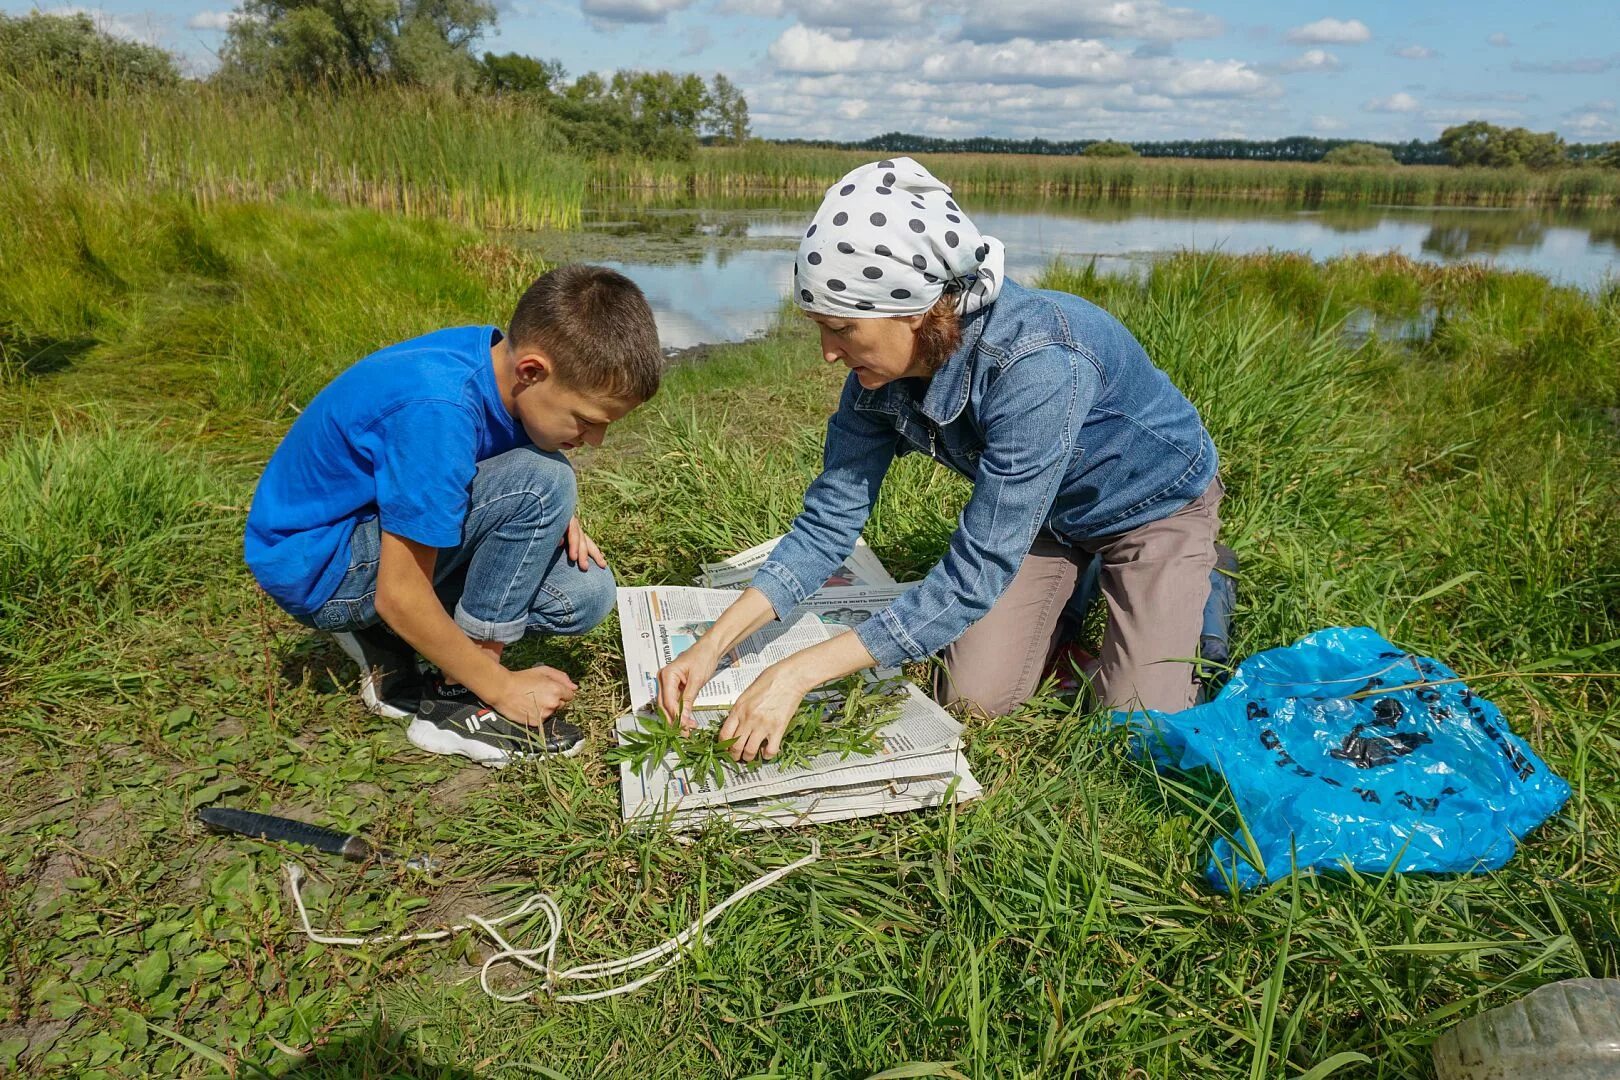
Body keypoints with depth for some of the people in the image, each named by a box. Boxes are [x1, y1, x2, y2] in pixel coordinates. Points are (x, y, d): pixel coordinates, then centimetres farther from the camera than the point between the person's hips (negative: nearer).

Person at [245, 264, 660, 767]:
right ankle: (459, 704, -14)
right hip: (314, 564, -8)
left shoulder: (504, 356, -9)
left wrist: (554, 520, -9)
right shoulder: (438, 412, -34)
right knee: (541, 480, -26)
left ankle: (387, 648, 7)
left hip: (394, 539, 8)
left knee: (586, 594, -5)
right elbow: (399, 594, -29)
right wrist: (502, 686, -18)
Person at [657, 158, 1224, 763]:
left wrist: (800, 673, -41)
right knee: (973, 698, -3)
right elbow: (829, 519, -15)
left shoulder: (1038, 364, -42)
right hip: (1045, 514, 5)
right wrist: (713, 644, -26)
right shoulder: (880, 371, -21)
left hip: (1156, 503, -5)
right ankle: (1077, 587, 23)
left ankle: (1195, 592, 18)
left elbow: (978, 571, -40)